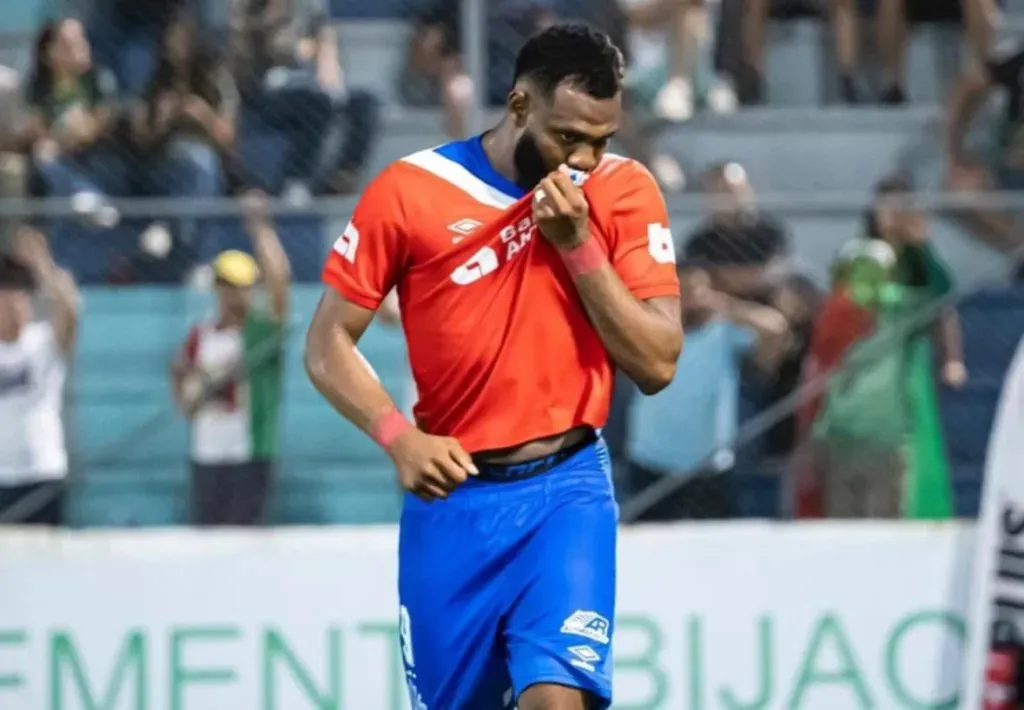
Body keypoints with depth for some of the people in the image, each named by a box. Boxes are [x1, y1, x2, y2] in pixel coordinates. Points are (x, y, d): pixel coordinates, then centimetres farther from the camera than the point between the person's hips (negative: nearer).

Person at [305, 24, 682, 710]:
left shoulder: (622, 191, -1)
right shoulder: (409, 191, -4)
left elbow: (658, 364, -5)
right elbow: (329, 344, 1)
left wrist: (578, 244, -15)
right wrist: (397, 436, -16)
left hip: (567, 489, -1)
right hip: (450, 492, 1)